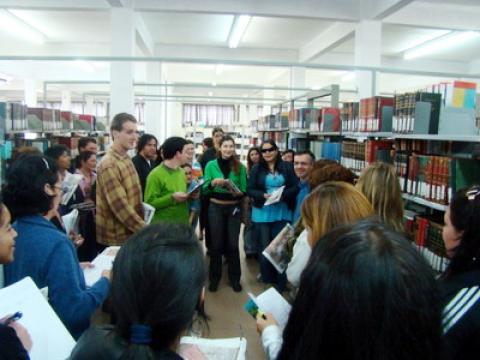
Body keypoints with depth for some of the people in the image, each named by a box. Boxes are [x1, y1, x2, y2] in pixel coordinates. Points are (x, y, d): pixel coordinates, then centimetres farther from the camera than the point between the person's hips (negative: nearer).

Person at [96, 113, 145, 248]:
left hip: (131, 235, 9)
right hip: (115, 239, -8)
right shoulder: (109, 165, -21)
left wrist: (142, 227, 12)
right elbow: (120, 206, -25)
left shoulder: (126, 159, 8)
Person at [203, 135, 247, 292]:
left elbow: (243, 190, 1)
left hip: (233, 208, 0)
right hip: (215, 208, 0)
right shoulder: (211, 165, -3)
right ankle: (214, 278, 24)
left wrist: (238, 192, -20)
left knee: (232, 244, 6)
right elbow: (205, 188, -4)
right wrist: (214, 182, -23)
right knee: (216, 244, 8)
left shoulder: (240, 167, -1)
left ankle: (234, 278, 21)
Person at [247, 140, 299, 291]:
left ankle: (280, 282, 18)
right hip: (262, 213, 0)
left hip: (282, 213, 0)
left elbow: (295, 187, -1)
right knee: (264, 246, 10)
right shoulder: (256, 169, 1)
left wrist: (283, 194, -18)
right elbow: (250, 190, 0)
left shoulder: (287, 167, 0)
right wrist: (263, 195, -17)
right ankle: (266, 279, 28)